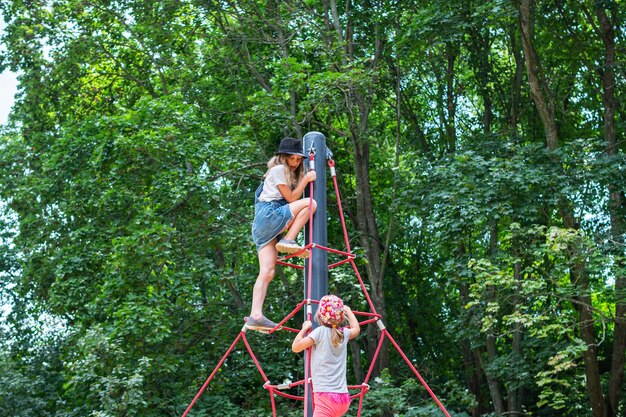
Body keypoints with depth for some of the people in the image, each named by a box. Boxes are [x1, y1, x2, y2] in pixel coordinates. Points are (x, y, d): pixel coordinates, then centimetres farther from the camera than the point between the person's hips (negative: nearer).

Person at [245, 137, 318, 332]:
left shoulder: (291, 174, 30)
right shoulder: (278, 169, 1)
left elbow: (291, 199, 23)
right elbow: (290, 198, -4)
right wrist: (306, 179, -3)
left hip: (263, 227, 9)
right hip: (269, 215, -9)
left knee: (267, 272, -5)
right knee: (310, 203, -16)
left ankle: (255, 316, -15)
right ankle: (288, 241, -17)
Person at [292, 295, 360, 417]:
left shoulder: (320, 332, -6)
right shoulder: (344, 333, 11)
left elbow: (295, 347, -2)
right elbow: (356, 329, 35)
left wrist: (305, 328, 11)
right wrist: (348, 311, 48)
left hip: (326, 397, -7)